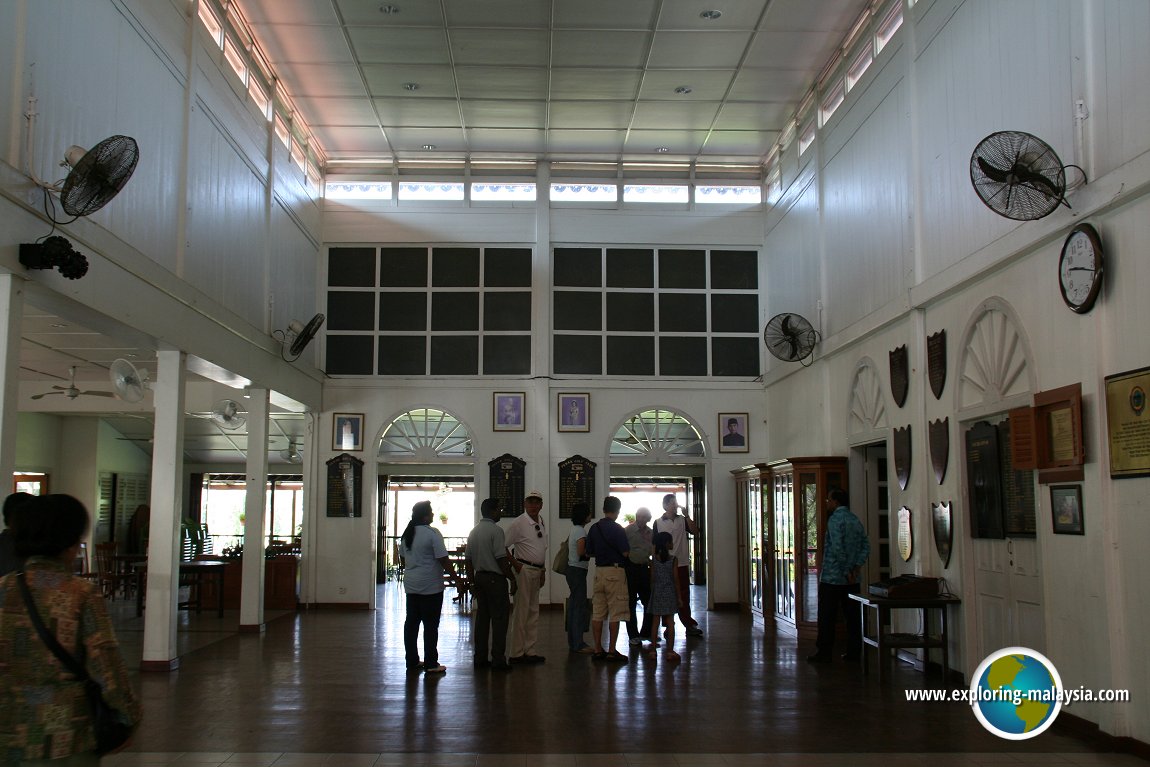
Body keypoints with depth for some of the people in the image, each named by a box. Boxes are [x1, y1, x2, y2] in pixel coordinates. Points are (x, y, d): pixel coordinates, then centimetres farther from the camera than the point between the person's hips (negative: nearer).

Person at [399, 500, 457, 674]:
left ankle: (412, 662, 16)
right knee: (430, 625, -1)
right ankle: (430, 664, 2)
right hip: (430, 586, -7)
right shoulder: (432, 533, -15)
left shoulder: (407, 534, 9)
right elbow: (443, 559, -16)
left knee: (411, 623, 10)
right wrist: (454, 577, -7)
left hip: (411, 585, 7)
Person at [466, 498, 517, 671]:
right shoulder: (496, 530, -13)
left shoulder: (474, 531, 12)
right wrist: (512, 579, -10)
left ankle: (480, 658, 14)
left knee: (482, 618, 12)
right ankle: (498, 660, -4)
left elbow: (469, 559, 14)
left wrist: (472, 580, 20)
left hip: (479, 577, 8)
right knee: (499, 619, -4)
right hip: (495, 578, -8)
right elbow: (501, 558, -17)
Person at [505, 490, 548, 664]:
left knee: (533, 612, 12)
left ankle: (529, 651, 19)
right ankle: (517, 653, 0)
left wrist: (543, 571, 18)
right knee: (521, 612, -5)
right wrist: (515, 564, -14)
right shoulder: (519, 523, -12)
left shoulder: (542, 523, 12)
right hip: (524, 570, -8)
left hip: (538, 570, 8)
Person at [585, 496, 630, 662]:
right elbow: (625, 553, -13)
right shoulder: (617, 529, -11)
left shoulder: (594, 528, 6)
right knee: (615, 614, -1)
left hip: (599, 570, 6)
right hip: (615, 570, -6)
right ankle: (612, 651, 0)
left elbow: (590, 552, 11)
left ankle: (598, 650, 11)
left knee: (597, 612, 8)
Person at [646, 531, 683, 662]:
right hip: (670, 593, -2)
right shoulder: (673, 559, -9)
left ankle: (652, 650, 10)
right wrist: (679, 596, -1)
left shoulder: (654, 559, -2)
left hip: (657, 592, 2)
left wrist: (653, 592, 13)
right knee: (670, 622, 3)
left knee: (655, 621, 7)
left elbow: (652, 578, 1)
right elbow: (676, 579, -8)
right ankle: (670, 651, 2)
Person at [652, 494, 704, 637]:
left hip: (681, 564, 2)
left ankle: (689, 625, 11)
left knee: (684, 595, 6)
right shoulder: (658, 523, 0)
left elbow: (695, 531, -7)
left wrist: (686, 515, -11)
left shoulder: (682, 520, 6)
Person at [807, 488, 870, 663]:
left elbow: (837, 548, -21)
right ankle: (854, 652, 13)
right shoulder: (856, 520, 11)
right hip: (852, 580, 7)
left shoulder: (835, 519, -12)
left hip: (832, 577, -7)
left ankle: (824, 653, 2)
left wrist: (846, 571, -14)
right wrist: (856, 567, -2)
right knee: (852, 616, 10)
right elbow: (866, 547, 6)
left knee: (827, 617, -1)